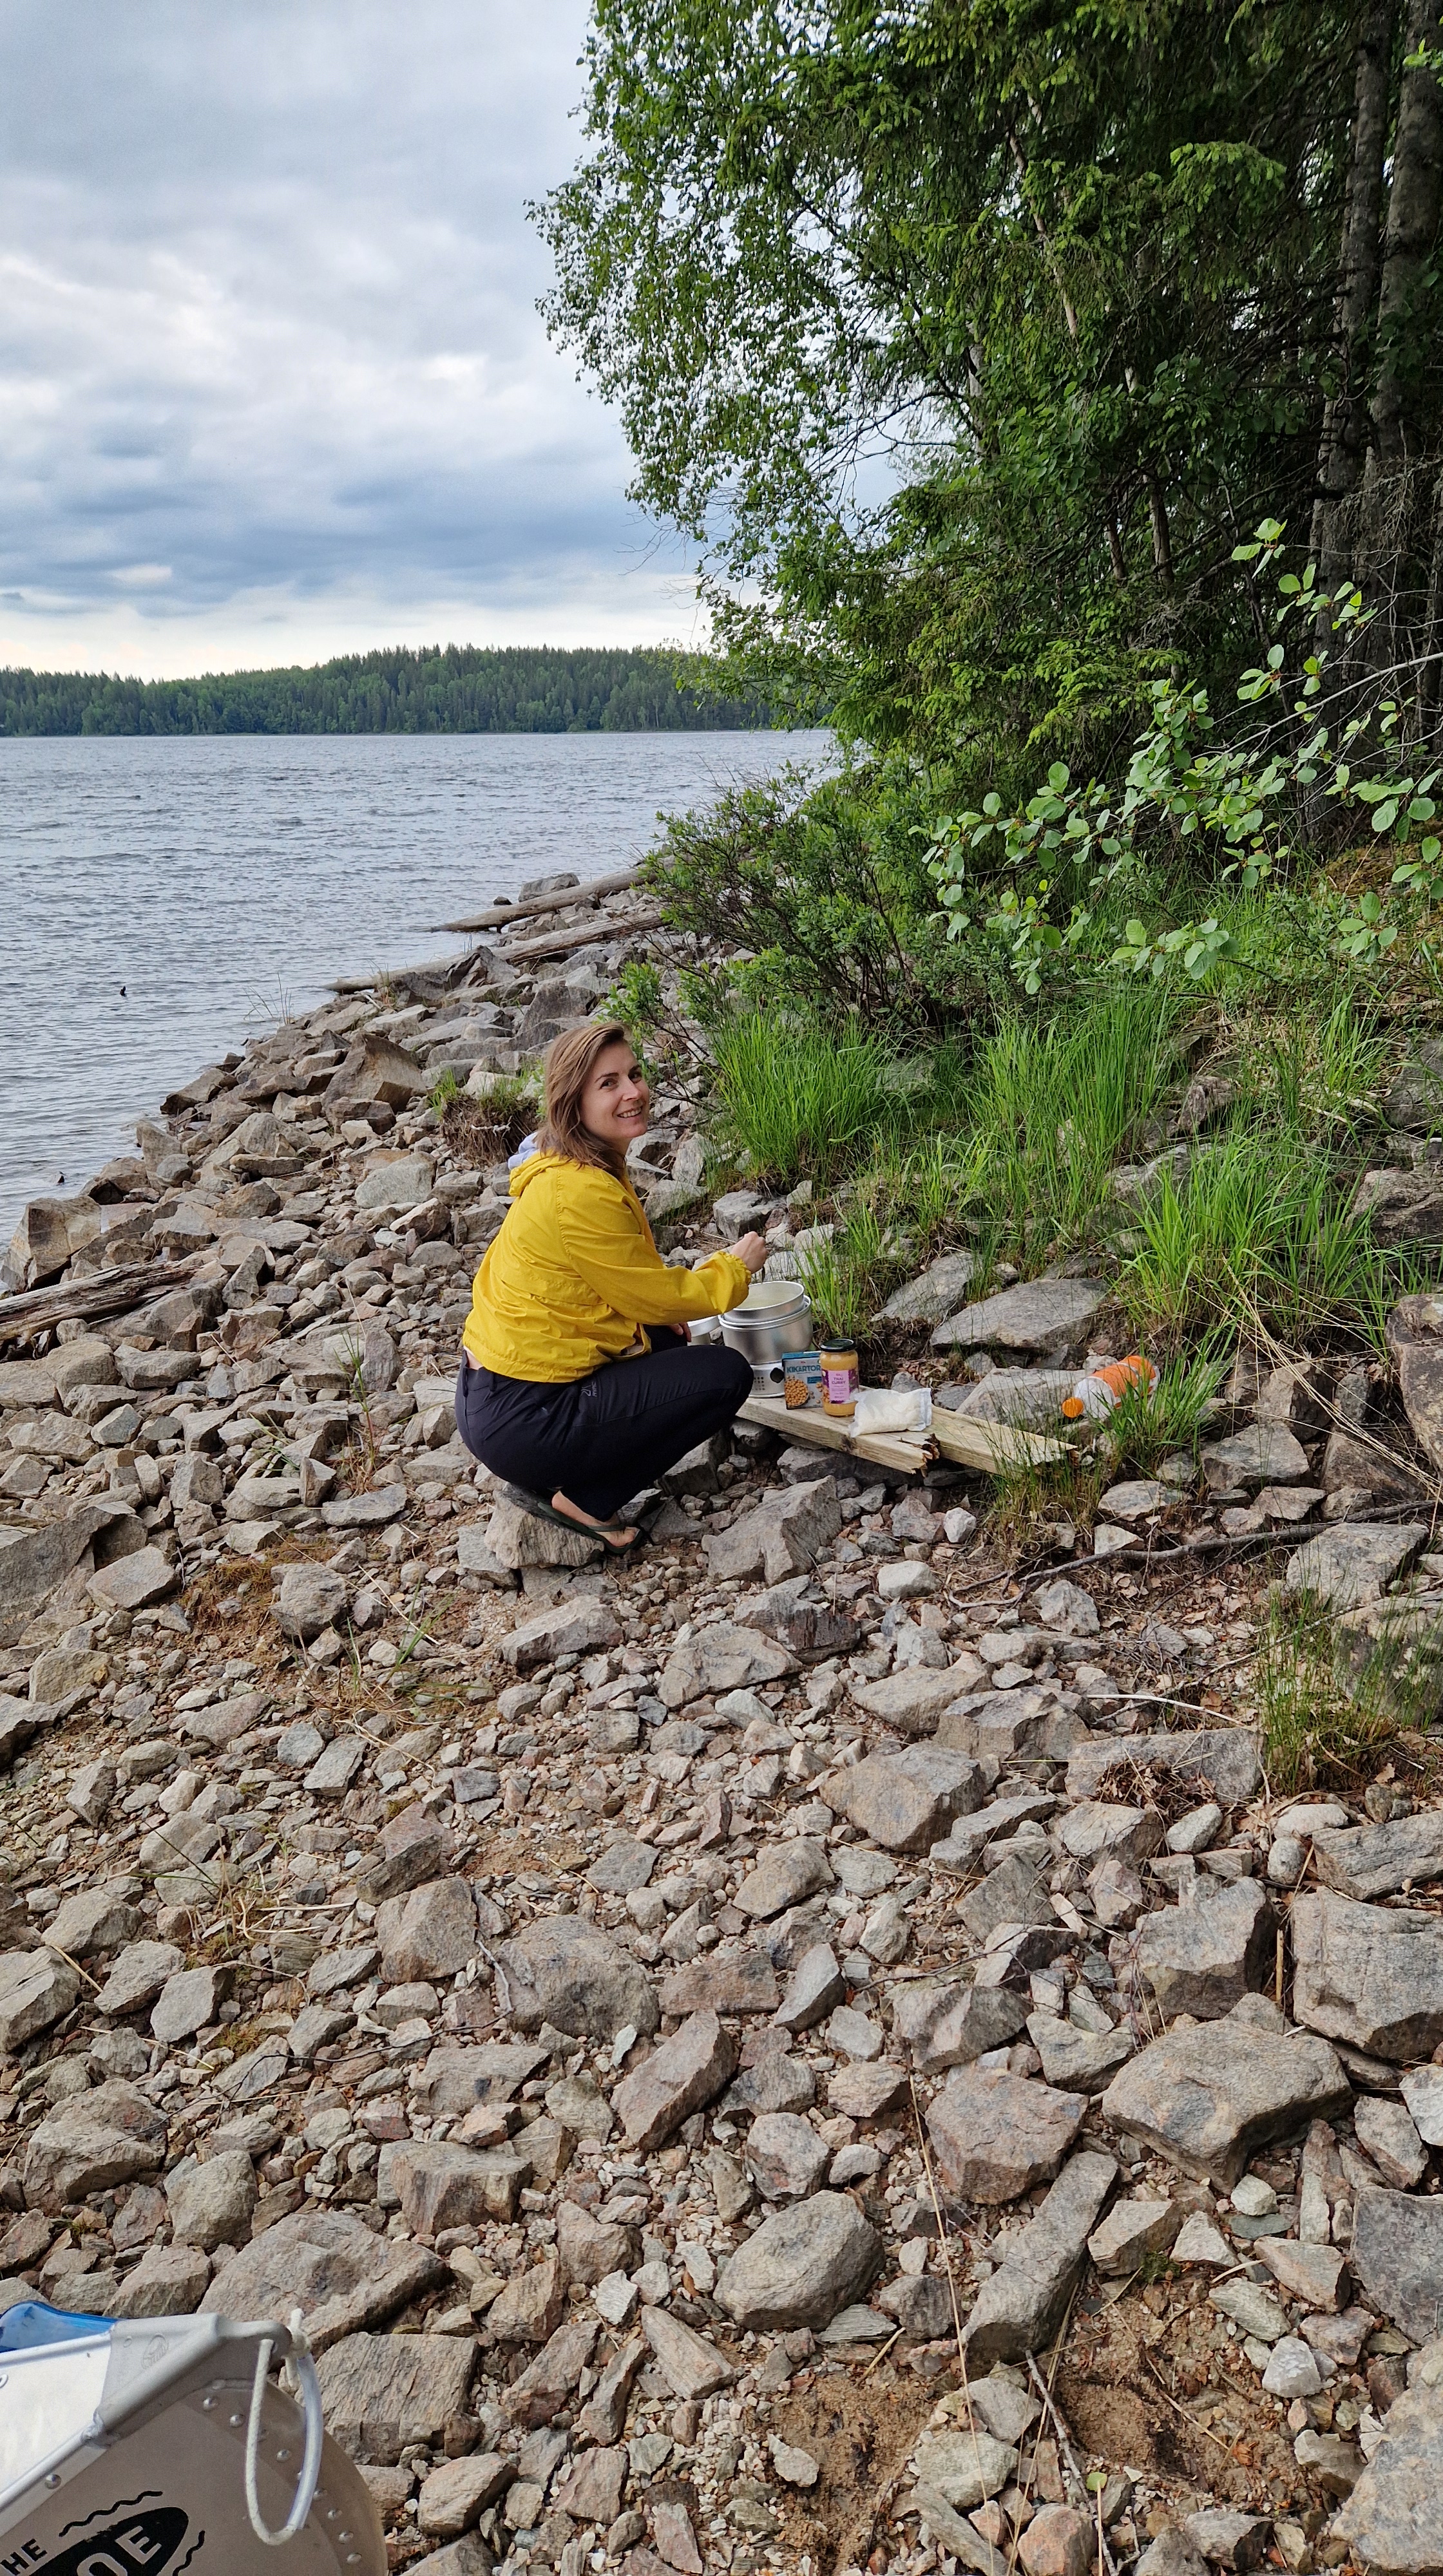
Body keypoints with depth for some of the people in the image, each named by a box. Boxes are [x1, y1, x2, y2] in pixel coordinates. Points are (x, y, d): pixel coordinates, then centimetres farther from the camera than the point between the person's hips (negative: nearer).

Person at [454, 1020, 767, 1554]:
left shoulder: (563, 1169, 9)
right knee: (727, 1374, -6)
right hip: (521, 1423, -10)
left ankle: (565, 1485, 15)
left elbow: (629, 1284, 20)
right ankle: (581, 1501, -2)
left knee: (667, 1339, 24)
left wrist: (692, 1280, 3)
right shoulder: (581, 1193, -21)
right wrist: (733, 1268, 5)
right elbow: (655, 1298, -11)